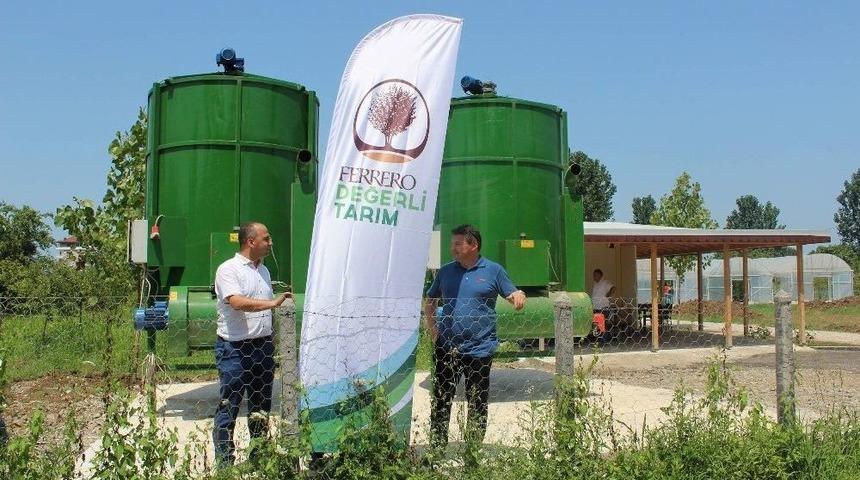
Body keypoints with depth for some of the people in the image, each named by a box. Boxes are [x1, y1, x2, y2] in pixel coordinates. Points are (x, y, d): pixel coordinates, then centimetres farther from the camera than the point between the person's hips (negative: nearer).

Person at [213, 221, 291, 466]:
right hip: (235, 348, -7)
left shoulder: (264, 270, 15)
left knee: (261, 406, 14)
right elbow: (237, 302, -25)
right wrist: (273, 303, -30)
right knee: (229, 405, -1)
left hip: (263, 345, 7)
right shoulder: (228, 269, -9)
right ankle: (224, 460, 6)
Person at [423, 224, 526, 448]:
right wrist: (432, 327, 5)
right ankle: (437, 447, 16)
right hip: (446, 348, 2)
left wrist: (519, 296, -21)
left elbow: (514, 294, 3)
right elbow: (430, 302, 19)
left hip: (479, 348, -2)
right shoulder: (445, 271, 10)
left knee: (477, 403, 8)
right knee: (441, 400, 5)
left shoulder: (493, 270, 1)